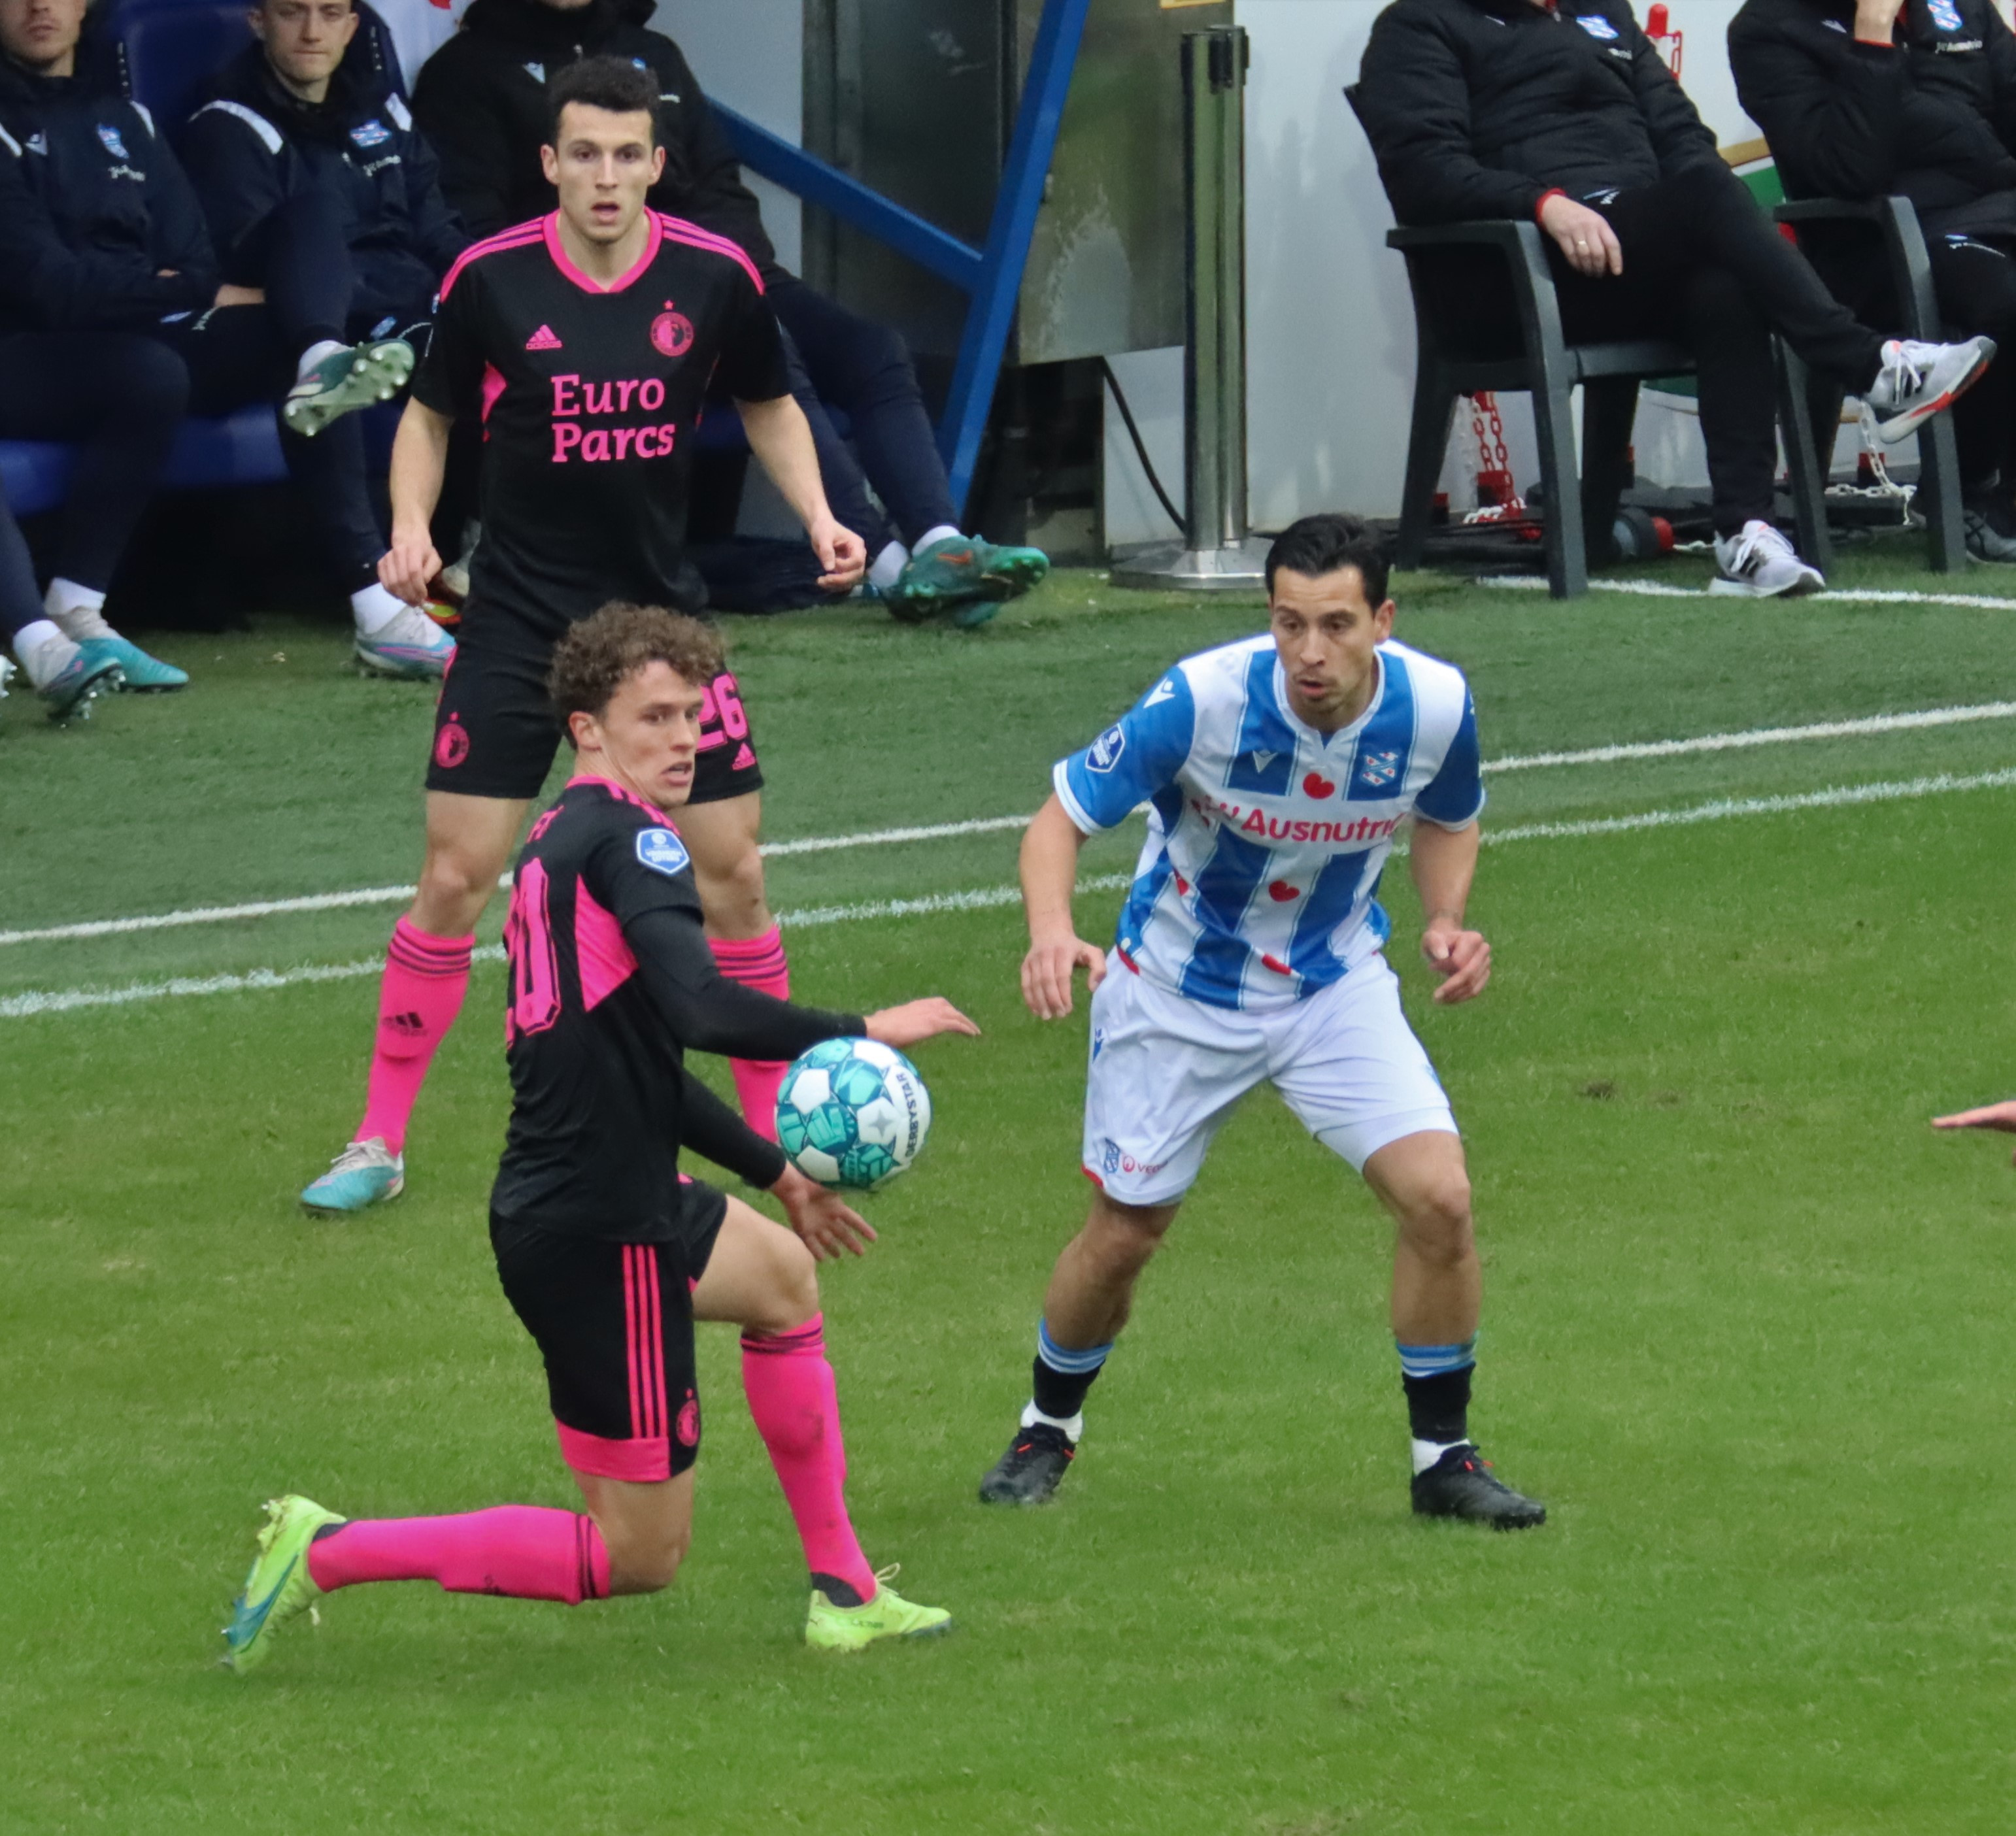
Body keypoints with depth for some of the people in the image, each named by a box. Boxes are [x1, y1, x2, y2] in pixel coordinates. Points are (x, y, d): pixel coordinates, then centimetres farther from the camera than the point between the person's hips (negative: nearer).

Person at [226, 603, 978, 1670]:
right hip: (598, 1235, -10)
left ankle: (843, 1593, 37)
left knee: (782, 1278, 35)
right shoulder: (626, 839, -16)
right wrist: (862, 1033, -21)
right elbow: (699, 1008, -32)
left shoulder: (558, 845, 14)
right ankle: (327, 1554, -2)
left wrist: (777, 1173, 31)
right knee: (639, 1556, -1)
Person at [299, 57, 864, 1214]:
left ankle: (777, 1128, 16)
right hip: (518, 622, -1)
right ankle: (380, 1144, 6)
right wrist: (412, 525, -11)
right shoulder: (490, 281, -10)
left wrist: (818, 516, -4)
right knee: (456, 876, -4)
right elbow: (432, 415, 6)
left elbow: (770, 407, 10)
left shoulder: (716, 278, -7)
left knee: (732, 869, 0)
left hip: (663, 609, 1)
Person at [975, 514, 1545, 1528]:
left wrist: (1446, 922, -12)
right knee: (1123, 1232, 7)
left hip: (1335, 983, 2)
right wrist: (1051, 929, -41)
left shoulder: (1435, 706, -19)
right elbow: (1063, 816, -21)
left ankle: (1443, 1457, 3)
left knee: (1439, 1196, -15)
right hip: (1178, 989, -2)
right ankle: (1047, 1432, 36)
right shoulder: (1201, 700, -29)